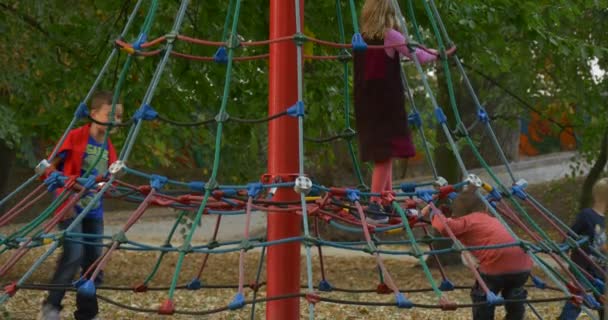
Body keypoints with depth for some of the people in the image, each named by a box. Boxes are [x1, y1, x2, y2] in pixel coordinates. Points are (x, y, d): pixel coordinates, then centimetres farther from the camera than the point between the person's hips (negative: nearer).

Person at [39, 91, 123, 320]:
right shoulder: (76, 136, -10)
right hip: (71, 207, -6)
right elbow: (51, 168, -7)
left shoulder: (108, 147, 8)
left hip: (94, 211, 6)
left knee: (94, 260, 7)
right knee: (74, 254, -20)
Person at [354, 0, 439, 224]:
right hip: (386, 103, -7)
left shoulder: (361, 38, 10)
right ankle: (374, 206, -9)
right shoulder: (389, 35, -7)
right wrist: (433, 55, 22)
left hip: (366, 104, 7)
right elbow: (419, 57, -1)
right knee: (386, 152, -4)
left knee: (380, 152, 15)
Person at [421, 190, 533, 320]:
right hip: (522, 265, 6)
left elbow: (445, 227, -9)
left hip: (497, 265, -6)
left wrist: (434, 213, 9)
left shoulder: (467, 220, 9)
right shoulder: (492, 219, 30)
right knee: (514, 296, 32)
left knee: (482, 297, 19)